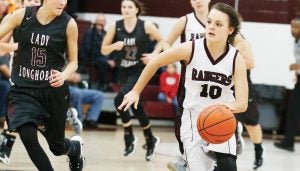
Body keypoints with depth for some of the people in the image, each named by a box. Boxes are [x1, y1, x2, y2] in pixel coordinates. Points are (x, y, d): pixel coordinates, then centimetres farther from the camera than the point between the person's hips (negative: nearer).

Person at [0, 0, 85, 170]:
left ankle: (75, 147, 49)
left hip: (54, 90, 0)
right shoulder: (22, 15, -6)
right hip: (23, 89, 0)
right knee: (28, 137, -21)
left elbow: (73, 62, 0)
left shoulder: (68, 24, -8)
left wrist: (64, 75, -20)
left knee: (57, 146, 11)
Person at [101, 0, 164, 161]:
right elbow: (104, 50, 2)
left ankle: (129, 137, -5)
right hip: (124, 71, 5)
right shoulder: (115, 27, -3)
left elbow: (161, 40, 5)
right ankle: (150, 139, 28)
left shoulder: (146, 26, -10)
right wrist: (114, 46, -18)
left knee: (120, 99, -22)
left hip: (140, 70, -5)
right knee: (135, 105, 11)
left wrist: (153, 55, -10)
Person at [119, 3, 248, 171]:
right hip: (193, 120, -1)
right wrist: (136, 91, 8)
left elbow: (242, 103, -19)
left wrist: (230, 107, -43)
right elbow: (155, 62, 1)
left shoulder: (236, 59, -13)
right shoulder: (191, 49, -14)